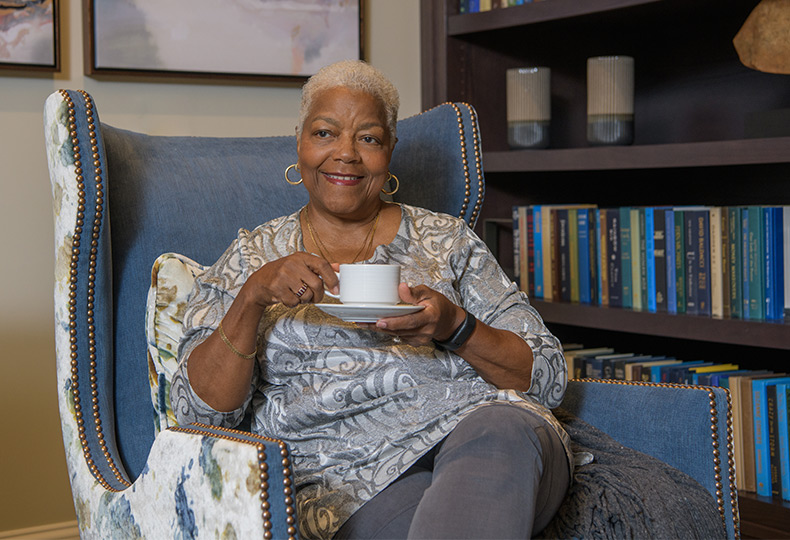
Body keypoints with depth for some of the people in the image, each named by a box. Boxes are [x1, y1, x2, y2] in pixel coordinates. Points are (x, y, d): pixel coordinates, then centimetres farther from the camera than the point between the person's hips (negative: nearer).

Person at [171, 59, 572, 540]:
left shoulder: (446, 240, 17)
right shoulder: (250, 259, 17)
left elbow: (548, 379, 11)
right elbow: (199, 410, 5)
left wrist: (456, 329, -9)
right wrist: (252, 298, -10)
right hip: (348, 474, -3)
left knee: (503, 431, -35)